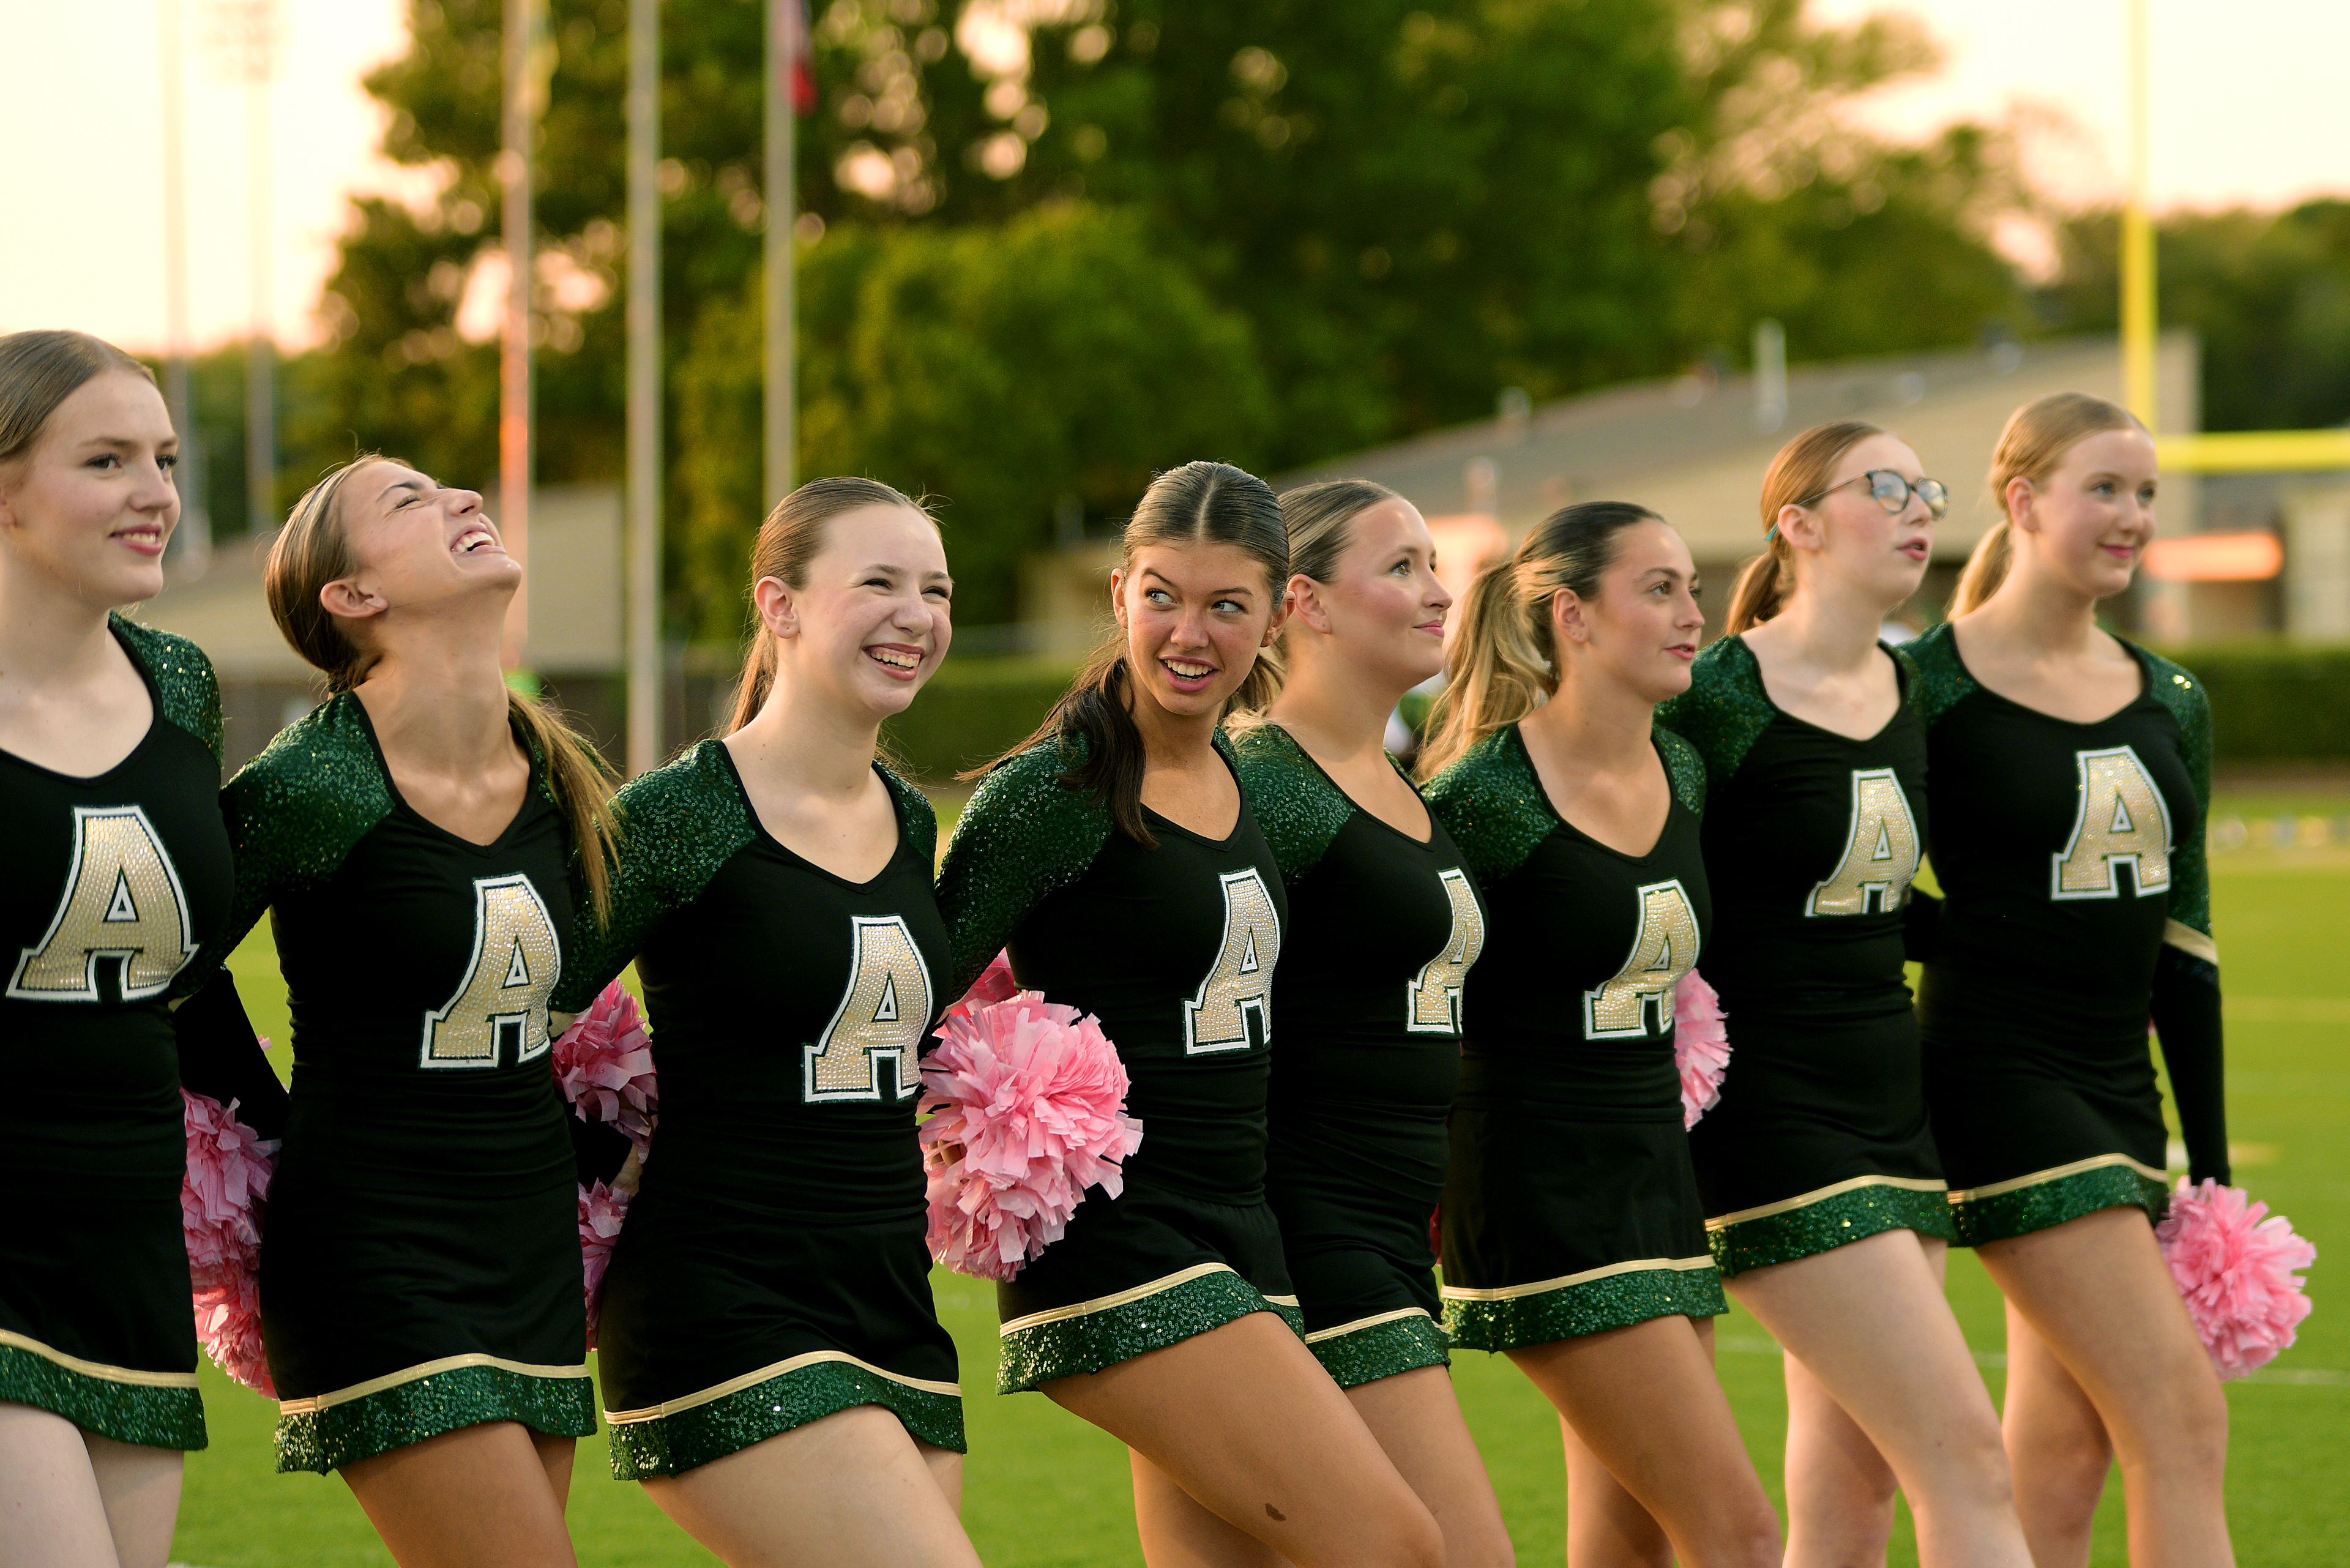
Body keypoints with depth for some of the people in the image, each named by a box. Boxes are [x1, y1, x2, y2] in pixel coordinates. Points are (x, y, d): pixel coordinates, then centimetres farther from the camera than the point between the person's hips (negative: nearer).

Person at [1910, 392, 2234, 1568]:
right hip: (1996, 1072, -7)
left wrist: (2211, 1164, 12)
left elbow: (2183, 938, 13)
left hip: (2121, 1092, 7)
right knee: (2180, 1417, -12)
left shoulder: (2169, 703, 11)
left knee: (2064, 1451, 7)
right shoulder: (1927, 687, -9)